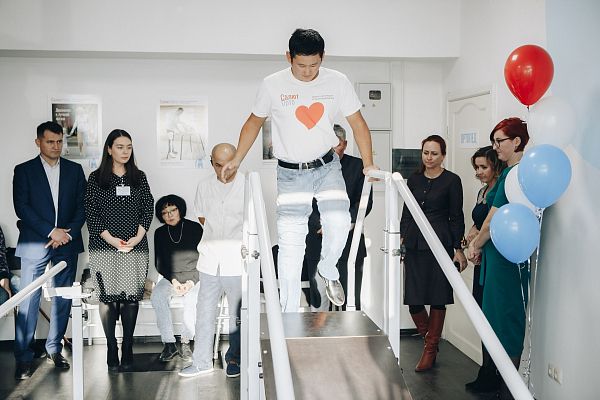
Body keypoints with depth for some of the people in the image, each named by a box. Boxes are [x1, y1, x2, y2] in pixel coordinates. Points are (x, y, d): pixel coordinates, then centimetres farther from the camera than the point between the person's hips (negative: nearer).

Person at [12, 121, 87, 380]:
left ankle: (54, 349, 21)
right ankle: (23, 358, 4)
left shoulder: (74, 170, 10)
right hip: (34, 244, -3)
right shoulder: (24, 170, 3)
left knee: (63, 300, 7)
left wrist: (68, 233, -7)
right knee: (28, 302, -3)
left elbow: (82, 206, 7)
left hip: (67, 243, 3)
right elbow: (22, 207, -5)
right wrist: (52, 231, -13)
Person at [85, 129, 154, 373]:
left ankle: (128, 350, 8)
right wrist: (111, 239, -11)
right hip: (105, 247, -1)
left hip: (136, 247, 2)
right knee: (107, 298, -2)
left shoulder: (139, 177, 10)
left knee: (131, 297, 0)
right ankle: (112, 351, 6)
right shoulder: (96, 178, 4)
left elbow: (148, 209, 6)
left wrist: (137, 237, -7)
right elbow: (91, 213, -1)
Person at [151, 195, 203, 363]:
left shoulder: (195, 228, -4)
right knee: (157, 296, -29)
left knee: (192, 299, -33)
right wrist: (174, 280, -11)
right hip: (169, 277, 3)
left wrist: (191, 281, -15)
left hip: (194, 277, -2)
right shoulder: (160, 233, 5)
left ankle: (186, 342, -13)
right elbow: (159, 264, 5)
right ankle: (169, 344, -24)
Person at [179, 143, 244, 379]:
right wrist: (217, 237, 7)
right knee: (205, 310, 7)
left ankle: (234, 359, 22)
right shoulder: (205, 185, 6)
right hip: (210, 256, 3)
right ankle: (202, 361, 17)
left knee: (237, 313, 7)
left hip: (237, 258, -3)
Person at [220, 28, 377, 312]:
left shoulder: (337, 82, -4)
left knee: (339, 223, -18)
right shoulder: (273, 85, -7)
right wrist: (236, 160, 5)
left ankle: (328, 270, 16)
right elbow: (254, 122, 7)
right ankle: (289, 314, 4)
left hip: (327, 166, 1)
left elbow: (357, 123, 2)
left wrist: (368, 164, -5)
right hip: (290, 173, -1)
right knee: (290, 241, -6)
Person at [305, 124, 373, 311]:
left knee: (351, 299, 2)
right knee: (318, 300, 4)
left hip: (349, 242, 0)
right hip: (318, 242, 0)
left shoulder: (358, 166, 5)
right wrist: (322, 225, -14)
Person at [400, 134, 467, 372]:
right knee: (413, 299, 1)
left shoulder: (451, 181, -1)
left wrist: (458, 249, -5)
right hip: (415, 244, 4)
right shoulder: (414, 180, 12)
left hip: (440, 244, -4)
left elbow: (456, 217, -2)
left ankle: (430, 350, 15)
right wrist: (401, 238, 7)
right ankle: (430, 338, 25)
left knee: (438, 299, 2)